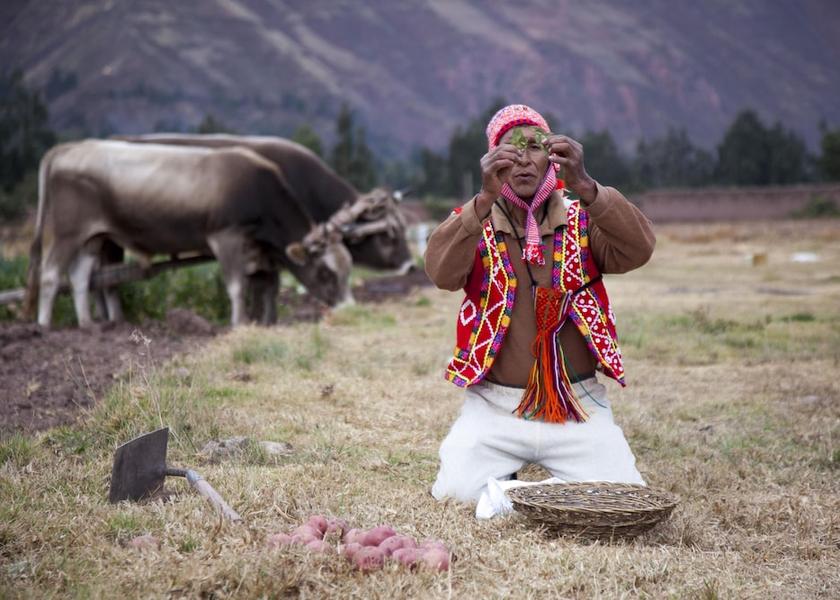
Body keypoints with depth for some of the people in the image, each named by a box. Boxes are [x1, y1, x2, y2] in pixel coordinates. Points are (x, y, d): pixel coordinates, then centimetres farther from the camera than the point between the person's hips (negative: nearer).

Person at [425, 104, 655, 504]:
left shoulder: (583, 219, 4)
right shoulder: (474, 222, 1)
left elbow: (638, 251, -16)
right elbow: (441, 273, -20)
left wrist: (583, 186, -31)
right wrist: (486, 198, -33)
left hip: (578, 408, 1)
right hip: (495, 407, 0)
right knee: (454, 496, -15)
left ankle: (562, 487, 22)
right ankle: (504, 480, 19)